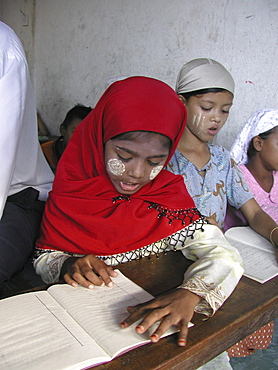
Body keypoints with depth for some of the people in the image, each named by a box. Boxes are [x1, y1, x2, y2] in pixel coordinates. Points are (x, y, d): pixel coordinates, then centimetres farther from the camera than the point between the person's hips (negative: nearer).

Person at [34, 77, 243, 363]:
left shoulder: (167, 194, -10)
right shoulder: (70, 192, -9)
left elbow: (223, 254, -18)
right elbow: (43, 259, -1)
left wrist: (189, 294, -37)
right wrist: (67, 266, -24)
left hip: (153, 315, 2)